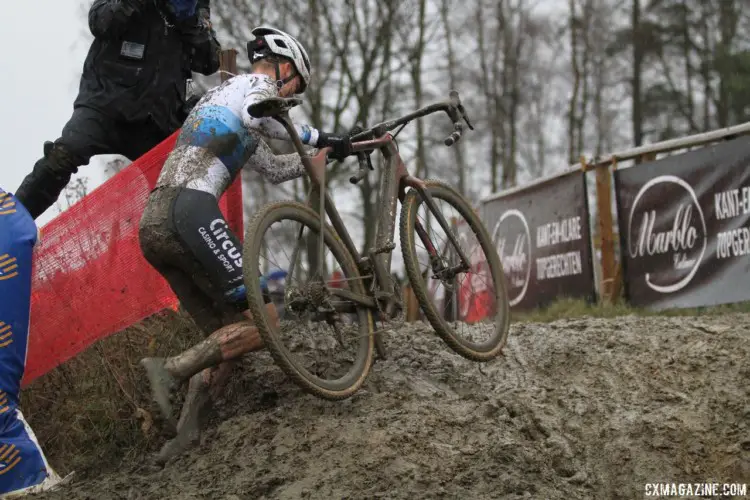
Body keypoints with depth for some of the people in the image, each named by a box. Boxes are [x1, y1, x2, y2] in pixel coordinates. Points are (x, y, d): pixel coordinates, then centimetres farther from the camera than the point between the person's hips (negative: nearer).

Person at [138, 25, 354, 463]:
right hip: (190, 210, -10)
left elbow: (273, 168, 41)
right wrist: (321, 139, -14)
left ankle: (186, 436, 2)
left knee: (228, 334, 11)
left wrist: (325, 153, 36)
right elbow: (258, 116, -19)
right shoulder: (256, 83, 7)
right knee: (263, 321, -10)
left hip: (154, 224, 10)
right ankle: (172, 370, -22)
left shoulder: (224, 96, 36)